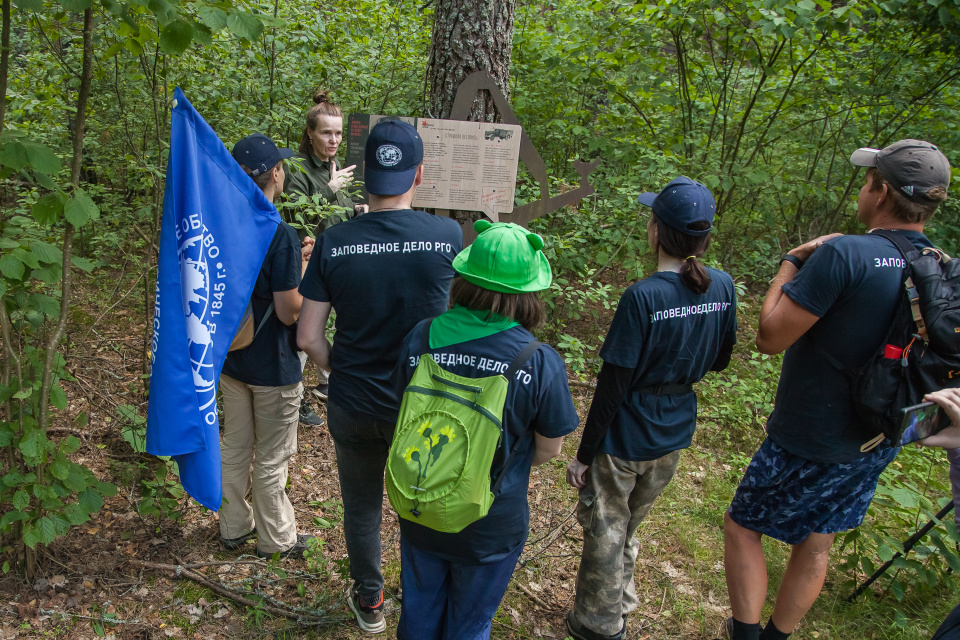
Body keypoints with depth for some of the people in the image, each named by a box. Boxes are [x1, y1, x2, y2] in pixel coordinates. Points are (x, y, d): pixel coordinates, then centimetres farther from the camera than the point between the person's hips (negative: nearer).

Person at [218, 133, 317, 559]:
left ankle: (234, 528, 39)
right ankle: (276, 540, 29)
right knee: (271, 459, 11)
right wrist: (304, 266, -8)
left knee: (234, 447, 21)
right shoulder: (281, 236, -25)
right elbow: (289, 312, -23)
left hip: (230, 359, 7)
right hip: (272, 367, -6)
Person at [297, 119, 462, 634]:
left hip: (353, 408, 1)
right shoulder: (449, 236, -17)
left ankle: (369, 603, 45)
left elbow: (308, 338, -11)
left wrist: (340, 369, 9)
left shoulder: (334, 242, -14)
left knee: (361, 509, 23)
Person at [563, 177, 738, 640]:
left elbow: (612, 388, -21)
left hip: (626, 439, -6)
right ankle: (619, 602, 47)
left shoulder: (642, 297, -25)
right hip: (674, 436, 6)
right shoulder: (723, 288, -8)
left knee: (605, 531, 15)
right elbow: (719, 361, 7)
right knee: (630, 523, 27)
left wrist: (584, 454, -12)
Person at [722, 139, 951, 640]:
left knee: (741, 526, 13)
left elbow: (769, 337, -24)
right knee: (815, 544, 22)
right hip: (878, 443, 7)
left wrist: (792, 262, -11)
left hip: (809, 443, -7)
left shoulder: (844, 254, -26)